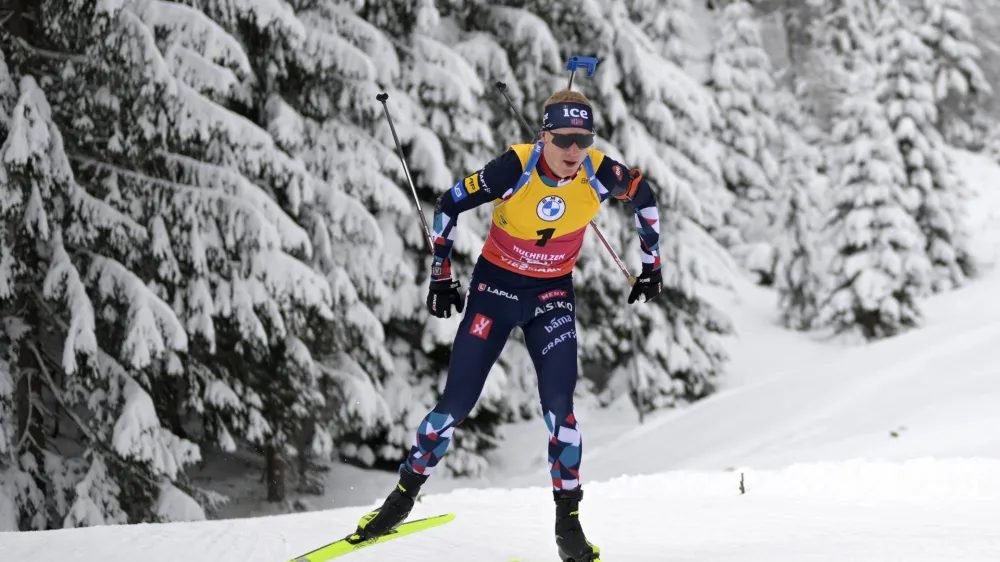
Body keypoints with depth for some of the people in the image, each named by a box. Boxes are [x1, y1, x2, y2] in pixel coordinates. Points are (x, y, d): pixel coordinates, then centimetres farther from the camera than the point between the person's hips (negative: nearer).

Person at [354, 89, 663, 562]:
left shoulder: (599, 173, -19)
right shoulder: (516, 167, -25)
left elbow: (643, 195, 4)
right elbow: (448, 205, -11)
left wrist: (650, 265, 8)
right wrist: (441, 275, -6)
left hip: (553, 293, 1)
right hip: (497, 286, -1)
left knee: (559, 405, -12)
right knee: (457, 402, -2)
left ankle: (568, 521, 1)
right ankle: (404, 494, 17)